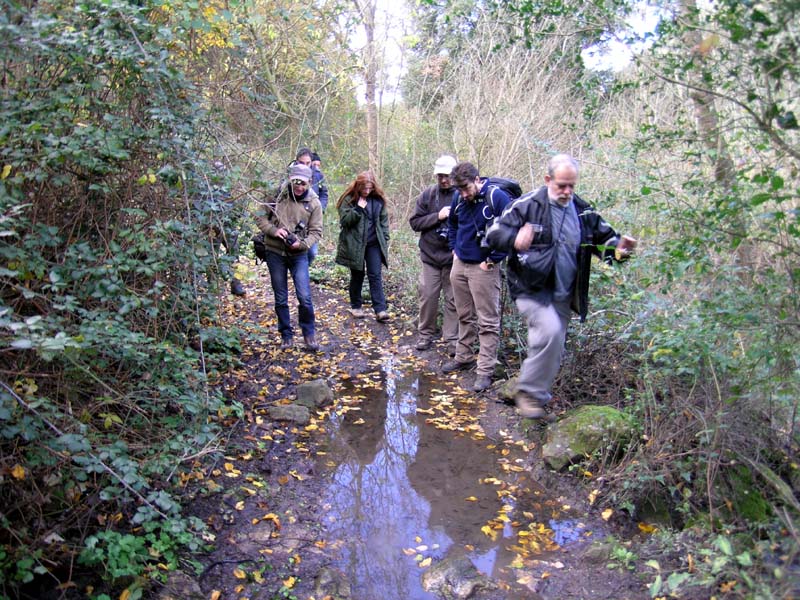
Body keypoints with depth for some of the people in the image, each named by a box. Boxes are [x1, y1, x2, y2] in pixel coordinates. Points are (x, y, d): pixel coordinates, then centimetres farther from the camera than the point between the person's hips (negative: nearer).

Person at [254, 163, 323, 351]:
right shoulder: (277, 195, -4)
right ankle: (286, 335, 23)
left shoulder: (314, 203, -4)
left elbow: (316, 231, -4)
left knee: (304, 297, -7)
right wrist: (273, 230, -17)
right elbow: (260, 217, 0)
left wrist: (302, 244, -22)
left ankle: (309, 334, 12)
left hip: (299, 255, -1)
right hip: (275, 253, 1)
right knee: (281, 298, 9)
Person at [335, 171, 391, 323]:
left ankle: (380, 310, -6)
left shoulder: (378, 199, 4)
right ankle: (355, 306, 25)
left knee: (375, 275, -2)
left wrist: (385, 240, 5)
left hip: (374, 243, 2)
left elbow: (384, 220, 10)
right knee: (357, 276, 9)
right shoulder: (349, 199, -6)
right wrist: (358, 209, -23)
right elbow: (344, 220, -12)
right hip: (355, 244, -2)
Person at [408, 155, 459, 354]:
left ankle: (452, 339, 16)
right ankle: (426, 333, 25)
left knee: (453, 299, 6)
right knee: (428, 296, 9)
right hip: (430, 255, 2)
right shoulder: (427, 195, 3)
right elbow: (415, 222, 0)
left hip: (454, 257, -2)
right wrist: (437, 217, -12)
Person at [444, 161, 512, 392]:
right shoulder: (459, 199, 4)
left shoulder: (497, 197, -17)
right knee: (465, 316, 18)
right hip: (459, 265, 7)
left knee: (487, 321, -2)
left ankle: (485, 371, 3)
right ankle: (464, 358, 32)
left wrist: (492, 260, -14)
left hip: (483, 268, -7)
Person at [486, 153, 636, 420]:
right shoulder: (527, 205, -8)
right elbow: (495, 232, -12)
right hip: (531, 288, -5)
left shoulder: (584, 212, 5)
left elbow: (605, 238, 16)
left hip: (563, 295, 6)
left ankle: (537, 399, 29)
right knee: (550, 331, -28)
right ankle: (529, 391, -11)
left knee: (553, 353, 11)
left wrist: (619, 250, -8)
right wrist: (514, 240, -34)